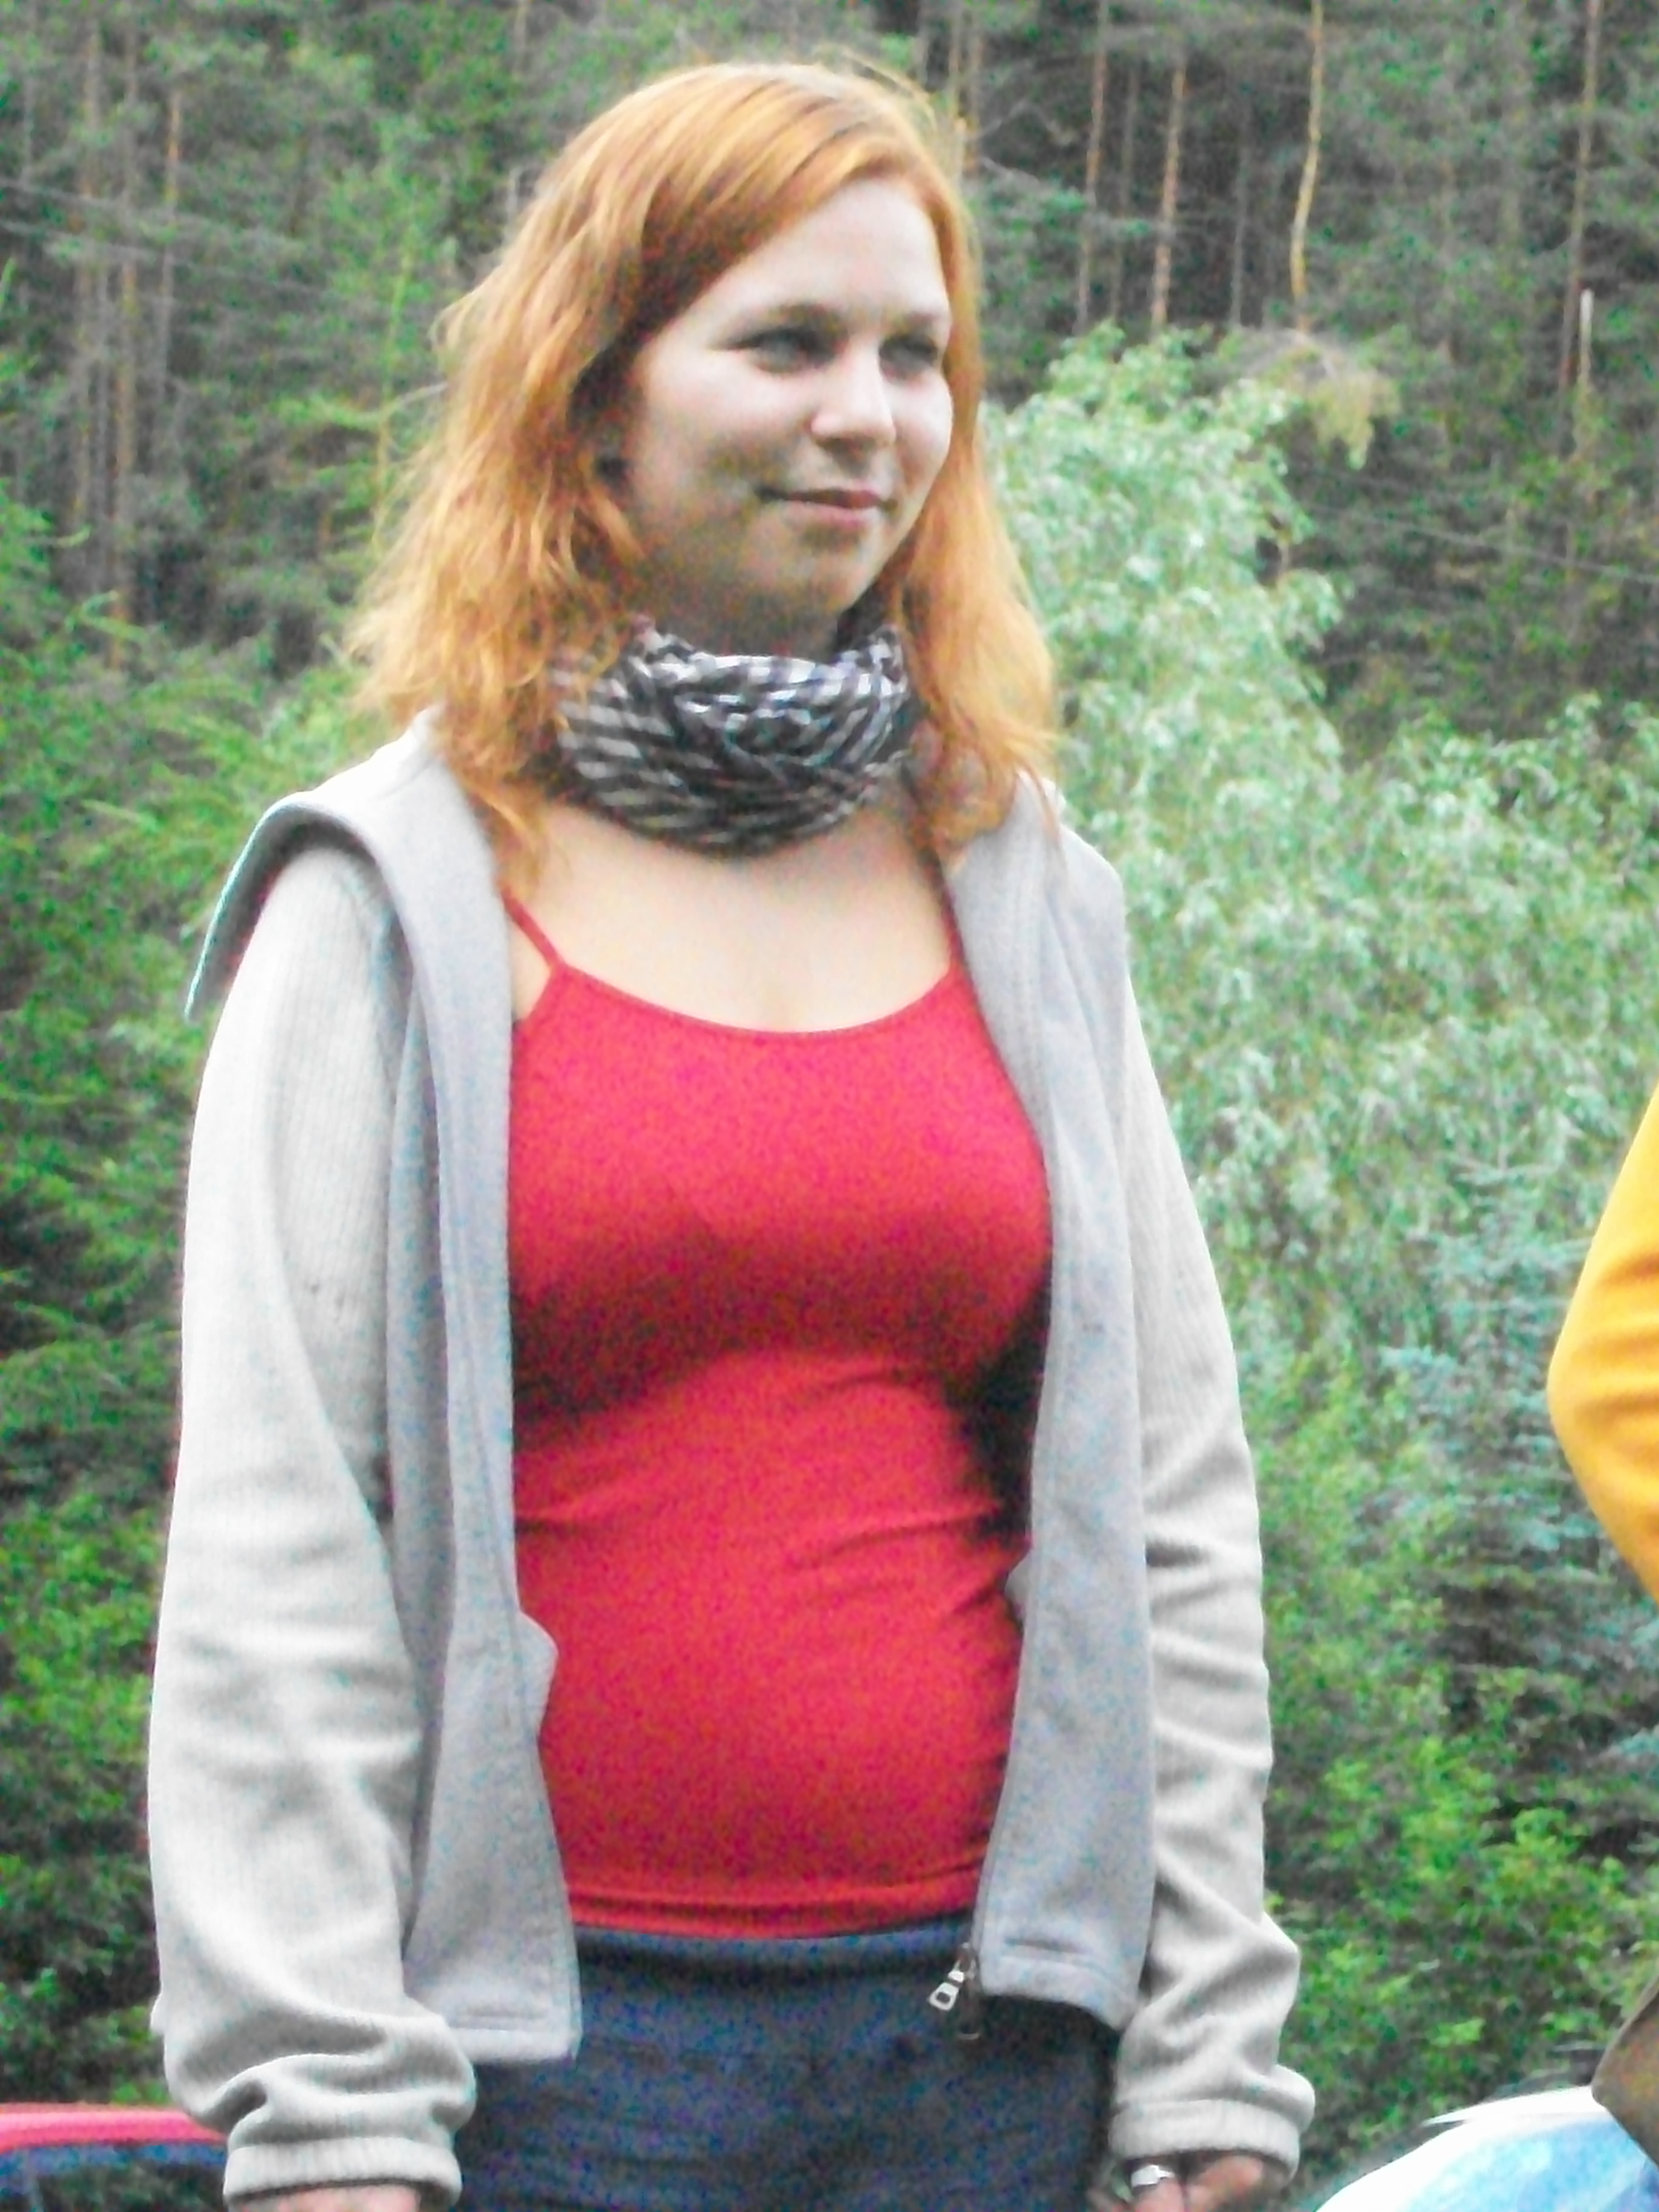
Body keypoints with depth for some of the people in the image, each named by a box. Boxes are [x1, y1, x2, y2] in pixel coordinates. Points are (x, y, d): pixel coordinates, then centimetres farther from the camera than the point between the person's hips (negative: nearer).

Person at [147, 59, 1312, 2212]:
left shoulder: (1028, 898, 11)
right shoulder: (399, 901, 1)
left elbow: (1174, 1512, 11)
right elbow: (272, 1542, -4)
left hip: (983, 2031, 3)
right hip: (548, 2028, -3)